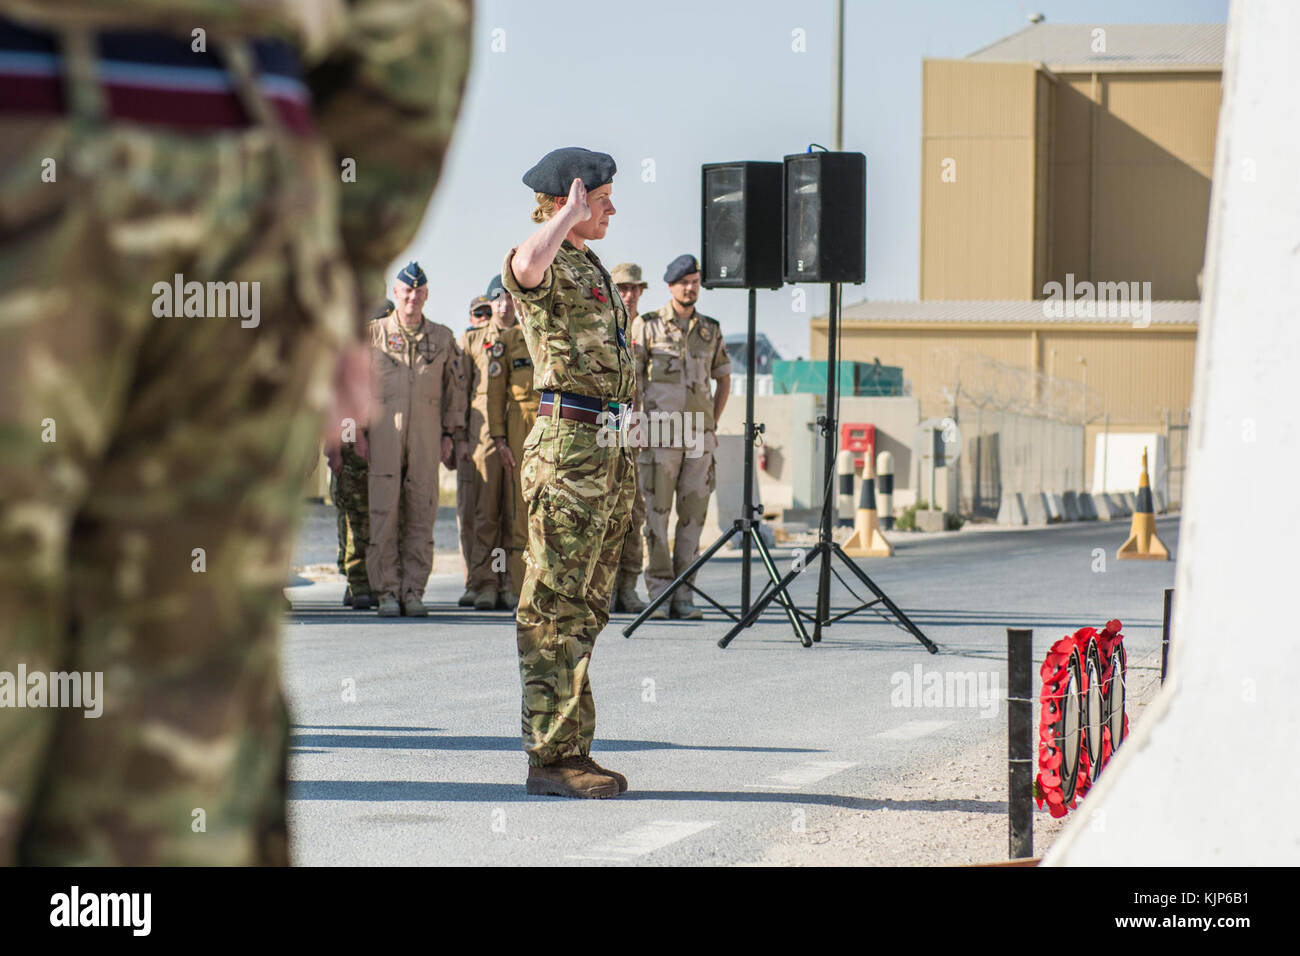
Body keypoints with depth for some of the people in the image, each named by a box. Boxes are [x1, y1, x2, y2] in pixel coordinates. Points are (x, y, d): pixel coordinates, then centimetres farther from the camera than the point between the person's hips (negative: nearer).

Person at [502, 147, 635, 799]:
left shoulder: (590, 269, 21)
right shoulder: (545, 268, -9)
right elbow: (525, 265, -37)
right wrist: (569, 213, -21)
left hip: (607, 451, 10)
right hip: (567, 446, -10)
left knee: (584, 608, 10)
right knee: (556, 606, -7)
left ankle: (571, 750, 14)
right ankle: (550, 756, -7)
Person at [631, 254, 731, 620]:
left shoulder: (710, 330, 12)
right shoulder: (647, 325, 2)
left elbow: (724, 380, 19)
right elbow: (631, 378, 1)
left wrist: (712, 425, 9)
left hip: (700, 435, 3)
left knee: (693, 512, 2)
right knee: (657, 510, -5)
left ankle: (684, 594, 5)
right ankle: (659, 592, -2)